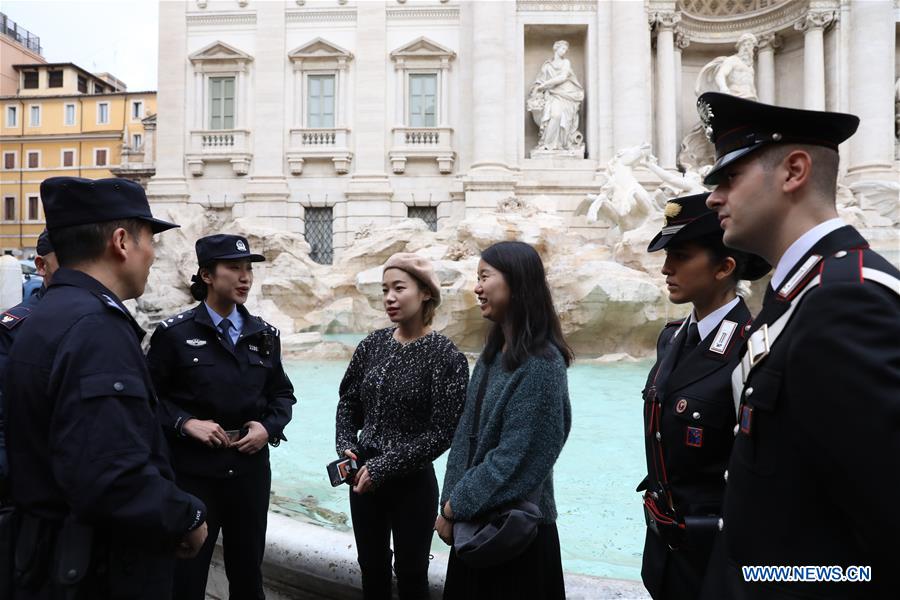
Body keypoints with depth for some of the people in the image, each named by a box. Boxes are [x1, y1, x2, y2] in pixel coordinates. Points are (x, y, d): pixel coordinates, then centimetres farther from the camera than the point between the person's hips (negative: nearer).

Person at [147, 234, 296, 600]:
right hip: (192, 472, -3)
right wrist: (185, 423, -16)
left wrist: (269, 427, -5)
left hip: (250, 470, 4)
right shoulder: (174, 333, -6)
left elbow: (282, 393, 12)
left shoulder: (264, 335, 5)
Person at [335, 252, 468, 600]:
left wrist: (384, 466, -16)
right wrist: (346, 447, -6)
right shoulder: (374, 344, 0)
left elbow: (442, 433, -15)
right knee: (371, 569, 18)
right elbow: (348, 402, 10)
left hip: (413, 482, -4)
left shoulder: (445, 356, -13)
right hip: (363, 477, 4)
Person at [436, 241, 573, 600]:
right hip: (476, 520, 7)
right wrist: (450, 502, 1)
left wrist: (455, 507, -14)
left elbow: (516, 459, -22)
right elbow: (467, 434, 7)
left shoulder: (541, 363, -20)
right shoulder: (493, 353, 6)